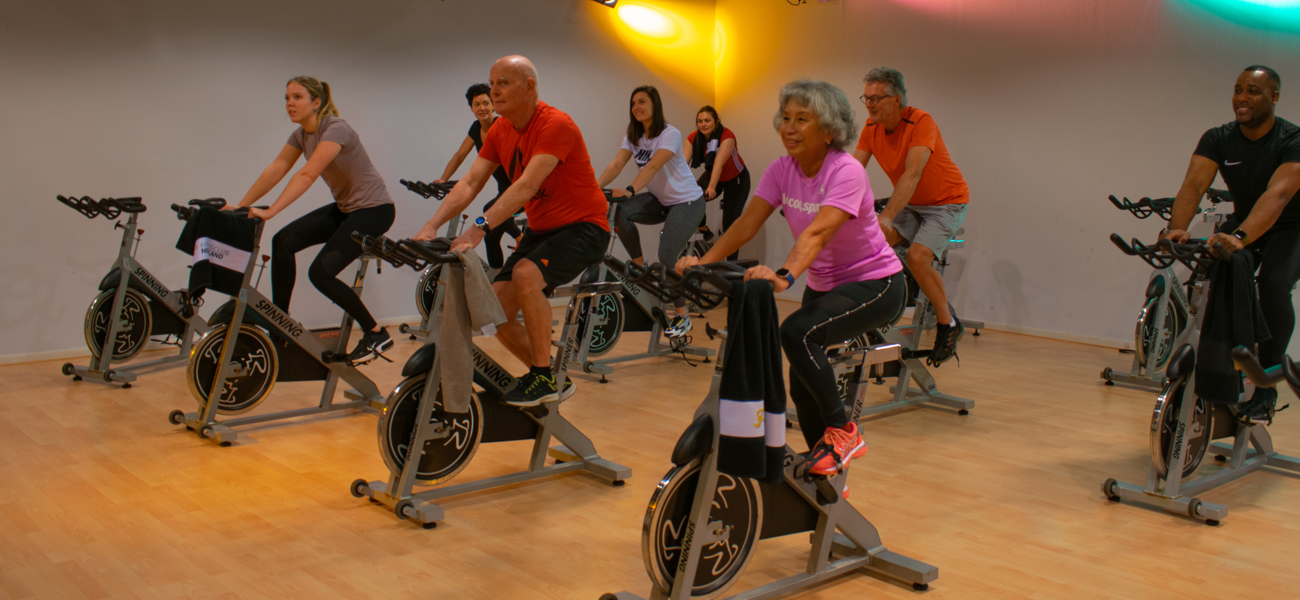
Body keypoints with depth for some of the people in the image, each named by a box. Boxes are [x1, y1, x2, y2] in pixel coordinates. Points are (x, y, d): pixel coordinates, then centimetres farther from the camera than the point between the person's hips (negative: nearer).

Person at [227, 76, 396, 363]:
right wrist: (241, 206, -9)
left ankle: (376, 334, -4)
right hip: (344, 207, 9)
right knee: (283, 241, -6)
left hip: (374, 209, -8)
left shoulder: (336, 129, -22)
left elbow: (307, 175, -32)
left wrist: (269, 212, -38)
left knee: (321, 272, -18)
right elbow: (275, 170, 0)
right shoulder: (301, 135, 5)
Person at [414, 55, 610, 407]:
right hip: (540, 229, 8)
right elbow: (469, 183, -2)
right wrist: (432, 226, -18)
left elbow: (527, 185, -33)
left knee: (526, 273, -33)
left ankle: (544, 377, -17)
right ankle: (551, 379, 14)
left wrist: (480, 228, -42)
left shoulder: (555, 125, -21)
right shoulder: (500, 131, 4)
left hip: (582, 226, -8)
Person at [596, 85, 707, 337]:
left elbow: (653, 166, -35)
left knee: (667, 256, -21)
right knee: (619, 212, -24)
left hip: (686, 201, -6)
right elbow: (616, 164, -13)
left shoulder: (670, 134, -19)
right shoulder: (634, 136, 1)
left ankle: (682, 315, -1)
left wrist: (630, 190, -50)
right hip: (660, 200, 6)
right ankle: (640, 266, -4)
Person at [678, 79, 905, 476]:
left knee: (797, 334, -31)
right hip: (823, 286, 7)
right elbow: (747, 223, -13)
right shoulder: (783, 169, -4)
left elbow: (817, 233, -41)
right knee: (802, 388, 3)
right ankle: (823, 479, 22)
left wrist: (785, 276, -57)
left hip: (875, 284, -7)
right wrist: (704, 263, -28)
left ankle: (843, 431, -12)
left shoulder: (846, 172, -25)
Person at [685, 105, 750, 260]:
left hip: (736, 179, -4)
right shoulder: (693, 138, -20)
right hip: (712, 176, 4)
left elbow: (718, 163, -45)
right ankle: (702, 229, 6)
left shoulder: (727, 136, -32)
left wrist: (711, 187, -59)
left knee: (730, 225, -10)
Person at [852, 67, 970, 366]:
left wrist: (886, 217, -47)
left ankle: (948, 323, -7)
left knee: (917, 256, -27)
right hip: (909, 204, 6)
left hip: (946, 201, -6)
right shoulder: (872, 128, -4)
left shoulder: (920, 122, -24)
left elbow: (912, 174, -36)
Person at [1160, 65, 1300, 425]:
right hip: (1244, 221, 4)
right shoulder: (1218, 140, -12)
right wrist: (1176, 228, -46)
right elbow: (1194, 184, -26)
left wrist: (1241, 237, -58)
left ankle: (1266, 387, -20)